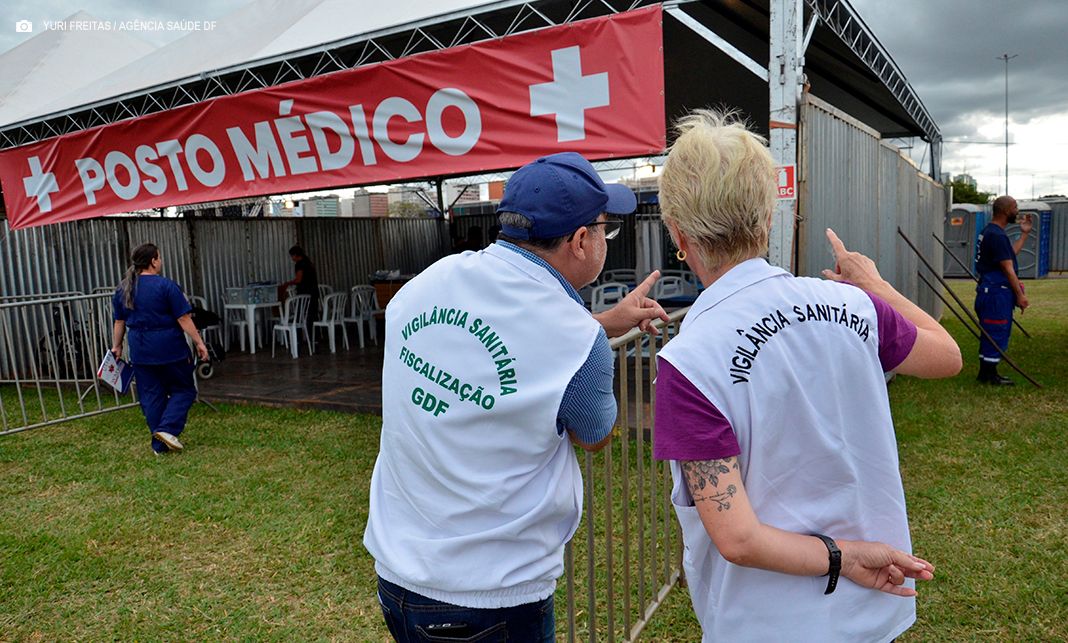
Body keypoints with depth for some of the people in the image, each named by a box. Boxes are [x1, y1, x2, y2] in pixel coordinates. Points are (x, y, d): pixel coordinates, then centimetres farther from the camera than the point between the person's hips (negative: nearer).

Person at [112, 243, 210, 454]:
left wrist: (117, 346, 24)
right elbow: (183, 319, -13)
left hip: (140, 352, 6)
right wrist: (199, 343, -8)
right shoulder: (166, 286, -12)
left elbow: (119, 322, 12)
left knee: (151, 396, 11)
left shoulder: (122, 289, 6)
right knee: (183, 390, 9)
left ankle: (160, 444, 15)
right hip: (170, 349, -5)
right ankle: (167, 428, -8)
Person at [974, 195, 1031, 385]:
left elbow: (1011, 254, 21)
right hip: (997, 292, -11)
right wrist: (1020, 295, -14)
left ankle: (985, 373, 24)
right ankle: (990, 375, 5)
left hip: (990, 290, 11)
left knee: (990, 333, 16)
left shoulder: (989, 231, 14)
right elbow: (1008, 268, -18)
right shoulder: (997, 235, -19)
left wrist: (1024, 234, 21)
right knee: (997, 333, -3)